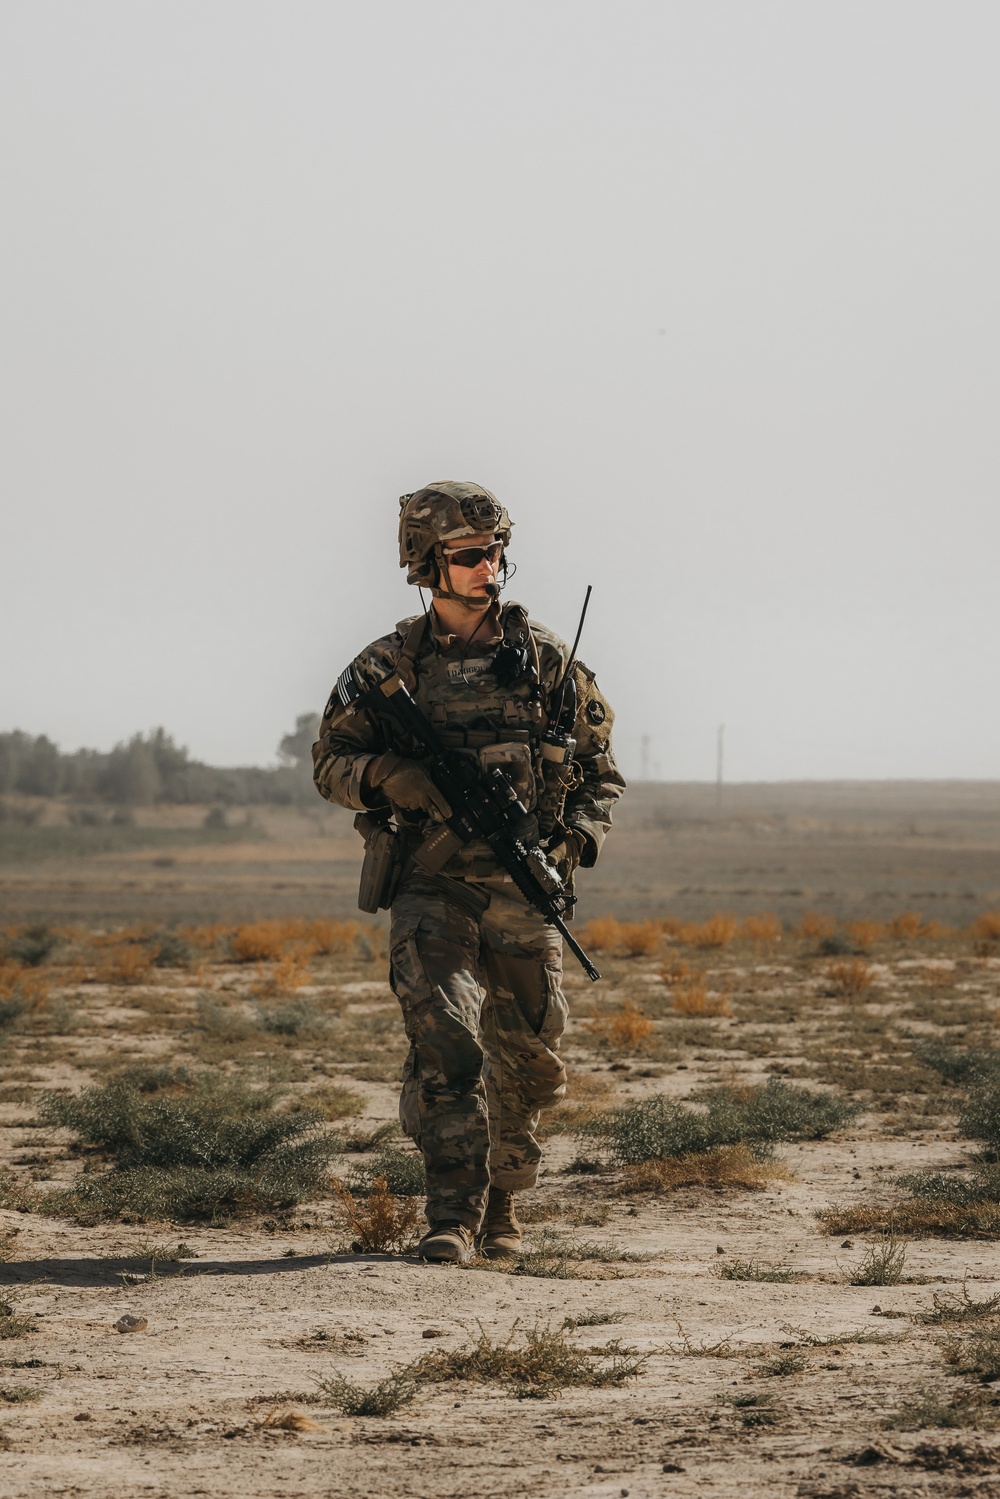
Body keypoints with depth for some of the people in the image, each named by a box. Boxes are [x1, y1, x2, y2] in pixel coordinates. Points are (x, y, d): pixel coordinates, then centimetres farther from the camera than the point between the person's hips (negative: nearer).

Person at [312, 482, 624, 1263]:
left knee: (526, 1059, 6)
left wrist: (576, 836, -7)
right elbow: (331, 759, 8)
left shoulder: (545, 657, 6)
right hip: (433, 884, -2)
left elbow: (601, 771, 11)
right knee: (443, 1040, -18)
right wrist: (390, 778, -13)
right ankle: (452, 1214, -19)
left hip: (524, 885, 2)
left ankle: (500, 1205, 26)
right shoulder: (390, 665, 3)